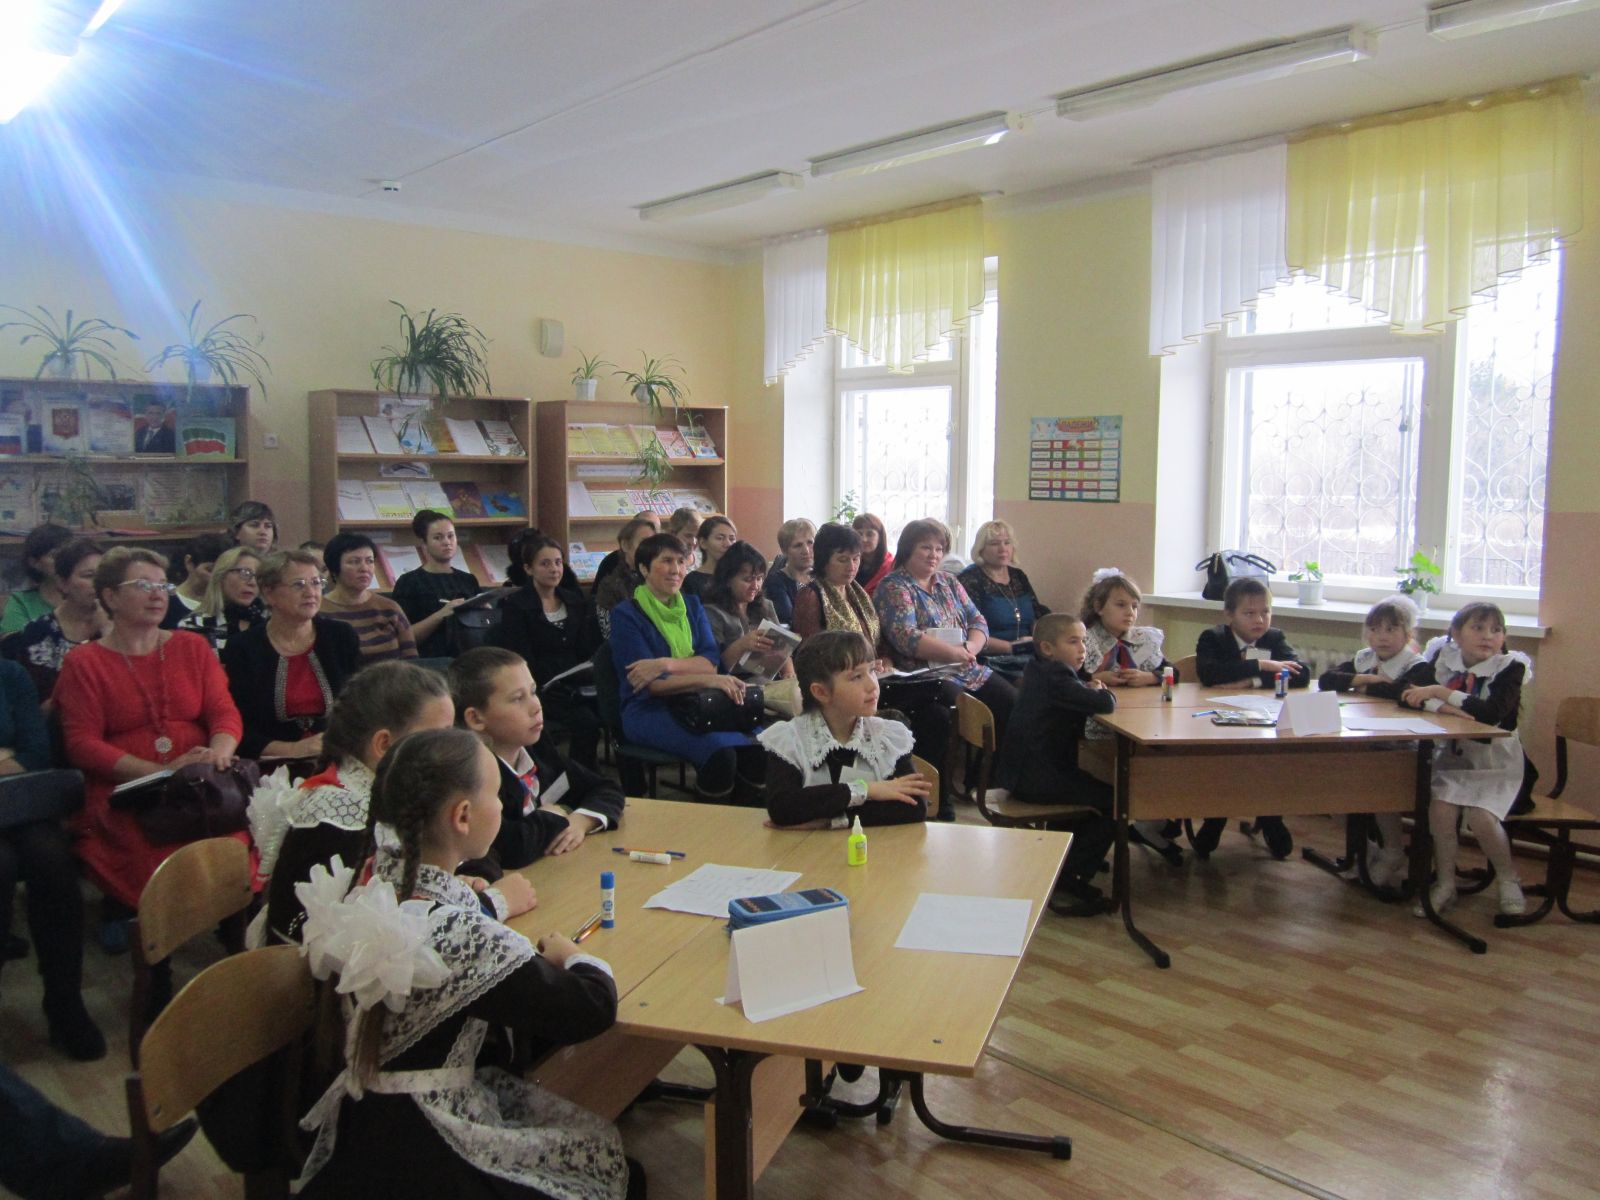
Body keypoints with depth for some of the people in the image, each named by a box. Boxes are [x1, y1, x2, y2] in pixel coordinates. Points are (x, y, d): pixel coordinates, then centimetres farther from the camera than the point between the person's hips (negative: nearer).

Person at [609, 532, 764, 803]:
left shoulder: (692, 606, 16)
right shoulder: (625, 615, 0)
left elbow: (712, 661, 1)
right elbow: (651, 684, -10)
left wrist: (666, 664, -17)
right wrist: (710, 680, -23)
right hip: (649, 710, -5)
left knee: (759, 745, -24)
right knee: (720, 752, -32)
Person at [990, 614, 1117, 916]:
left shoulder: (1040, 670, 14)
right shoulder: (1055, 676, -17)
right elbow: (1105, 705, -26)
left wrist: (1090, 686, 2)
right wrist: (1104, 692, -3)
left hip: (1024, 774, 11)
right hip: (1037, 778, -11)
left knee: (1094, 788, 28)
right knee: (1116, 802, -10)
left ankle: (1068, 859, 29)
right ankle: (1070, 876, -5)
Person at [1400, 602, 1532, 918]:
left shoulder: (1511, 666, -9)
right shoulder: (1444, 659, -1)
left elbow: (1492, 712, -26)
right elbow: (1405, 692, -10)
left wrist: (1439, 692, -23)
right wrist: (1441, 706, -26)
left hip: (1494, 761, -2)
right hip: (1450, 755, 3)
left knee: (1480, 816, -22)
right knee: (1440, 808, -21)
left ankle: (1509, 881, 6)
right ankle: (1445, 883, 0)